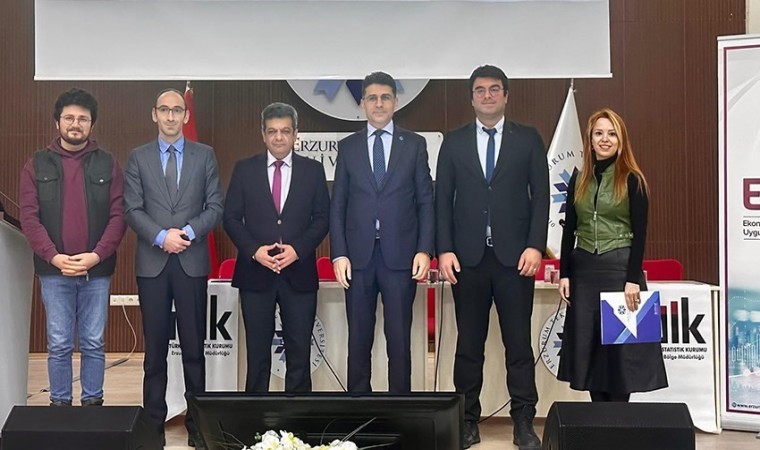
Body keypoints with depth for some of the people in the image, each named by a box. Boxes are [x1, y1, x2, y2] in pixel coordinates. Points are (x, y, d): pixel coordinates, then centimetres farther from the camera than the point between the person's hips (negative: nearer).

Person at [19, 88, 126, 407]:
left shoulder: (107, 165, 5)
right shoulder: (37, 165, 6)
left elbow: (119, 215, -1)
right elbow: (29, 216, -1)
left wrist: (97, 255, -13)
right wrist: (53, 256, -13)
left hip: (96, 270, 0)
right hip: (54, 270, 0)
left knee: (93, 343, 6)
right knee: (59, 345, 4)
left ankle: (93, 403, 17)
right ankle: (59, 404, 16)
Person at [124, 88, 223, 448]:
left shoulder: (205, 155, 7)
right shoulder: (138, 157, 7)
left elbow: (215, 207, 3)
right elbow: (132, 209, 1)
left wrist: (189, 232, -13)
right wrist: (161, 236, -13)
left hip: (192, 261, 0)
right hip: (152, 261, 0)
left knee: (194, 346, 4)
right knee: (155, 347, 5)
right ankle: (154, 421, 13)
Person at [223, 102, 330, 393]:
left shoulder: (313, 170, 5)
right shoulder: (244, 170, 5)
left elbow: (323, 217, 3)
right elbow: (231, 217, 3)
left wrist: (298, 249, -12)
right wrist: (254, 250, -12)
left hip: (299, 273, 0)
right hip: (255, 272, 0)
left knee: (299, 351, 3)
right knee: (257, 350, 7)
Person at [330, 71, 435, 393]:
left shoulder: (414, 144, 7)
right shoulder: (348, 147, 9)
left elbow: (425, 201, 5)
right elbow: (338, 205, 7)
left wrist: (424, 250, -5)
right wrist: (339, 254, -2)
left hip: (400, 255, -1)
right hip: (358, 255, 1)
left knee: (399, 339, 2)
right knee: (359, 339, 7)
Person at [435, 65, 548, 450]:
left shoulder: (528, 139, 7)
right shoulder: (454, 142, 9)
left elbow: (540, 195, 3)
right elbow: (443, 199, 6)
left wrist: (535, 246, -7)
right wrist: (444, 250, -3)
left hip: (514, 256, -1)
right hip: (468, 257, 1)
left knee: (519, 342, 2)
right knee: (468, 343, 6)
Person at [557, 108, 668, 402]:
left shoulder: (632, 180, -2)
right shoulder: (579, 180, 10)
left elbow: (639, 233, -6)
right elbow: (569, 230, 11)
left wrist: (633, 278, -13)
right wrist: (564, 273, 4)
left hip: (620, 267, -4)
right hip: (584, 269, 4)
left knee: (619, 345, 0)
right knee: (588, 346, 6)